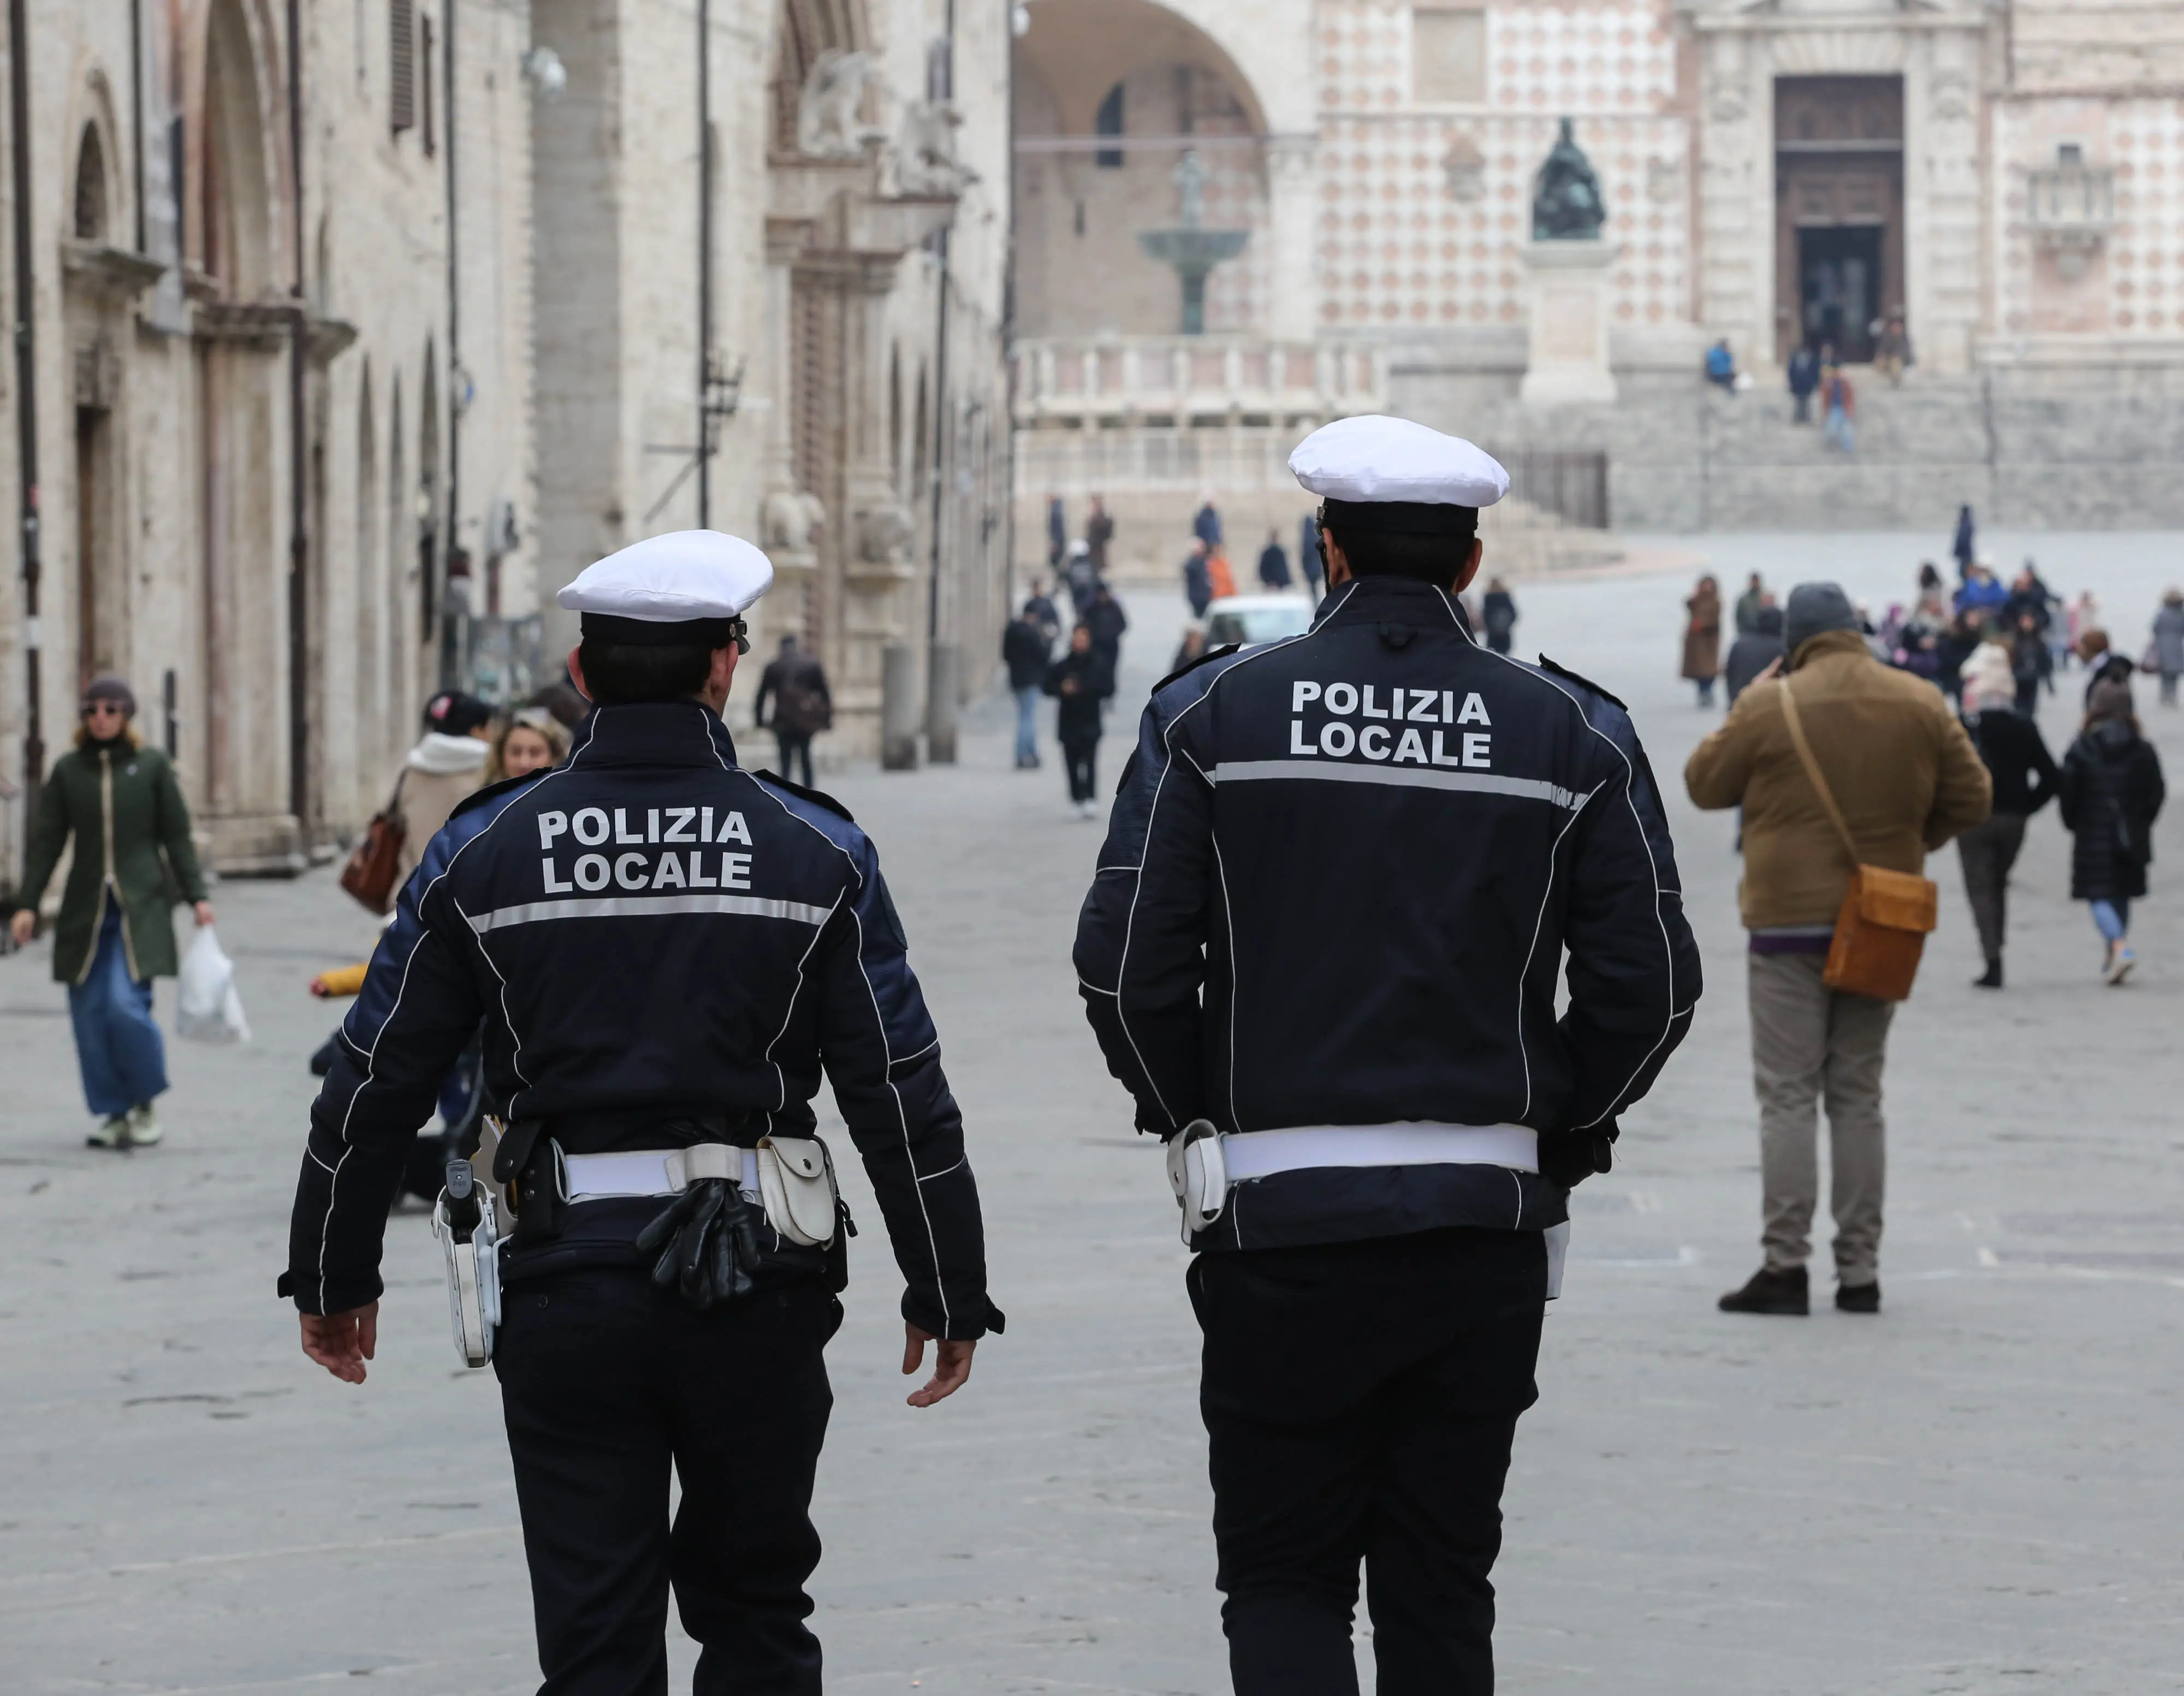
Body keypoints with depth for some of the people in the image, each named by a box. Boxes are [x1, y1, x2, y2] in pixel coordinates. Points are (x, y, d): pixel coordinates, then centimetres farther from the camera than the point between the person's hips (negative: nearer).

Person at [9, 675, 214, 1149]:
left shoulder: (152, 766, 3)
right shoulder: (68, 771, 7)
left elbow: (177, 837, 5)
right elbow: (45, 841, 7)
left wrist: (196, 896, 0)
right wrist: (27, 905, 1)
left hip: (141, 909, -3)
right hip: (86, 910, 3)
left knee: (126, 1004, -16)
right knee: (90, 1013, -1)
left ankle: (147, 1104, 4)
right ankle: (113, 1114, 11)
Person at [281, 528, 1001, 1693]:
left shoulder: (483, 852, 0)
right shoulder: (814, 854, -2)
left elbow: (375, 1084, 3)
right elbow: (901, 1095, -2)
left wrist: (331, 1276, 15)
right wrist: (948, 1289, 8)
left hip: (563, 1286, 0)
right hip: (758, 1291, 0)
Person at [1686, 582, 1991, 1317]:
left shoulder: (1770, 706, -11)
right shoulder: (1920, 705, 1)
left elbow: (1704, 783, 2)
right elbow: (1971, 798, 7)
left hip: (1791, 922, -4)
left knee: (1787, 1096, -1)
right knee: (1859, 1096, 11)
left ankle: (1785, 1263, -8)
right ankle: (1859, 1271, 9)